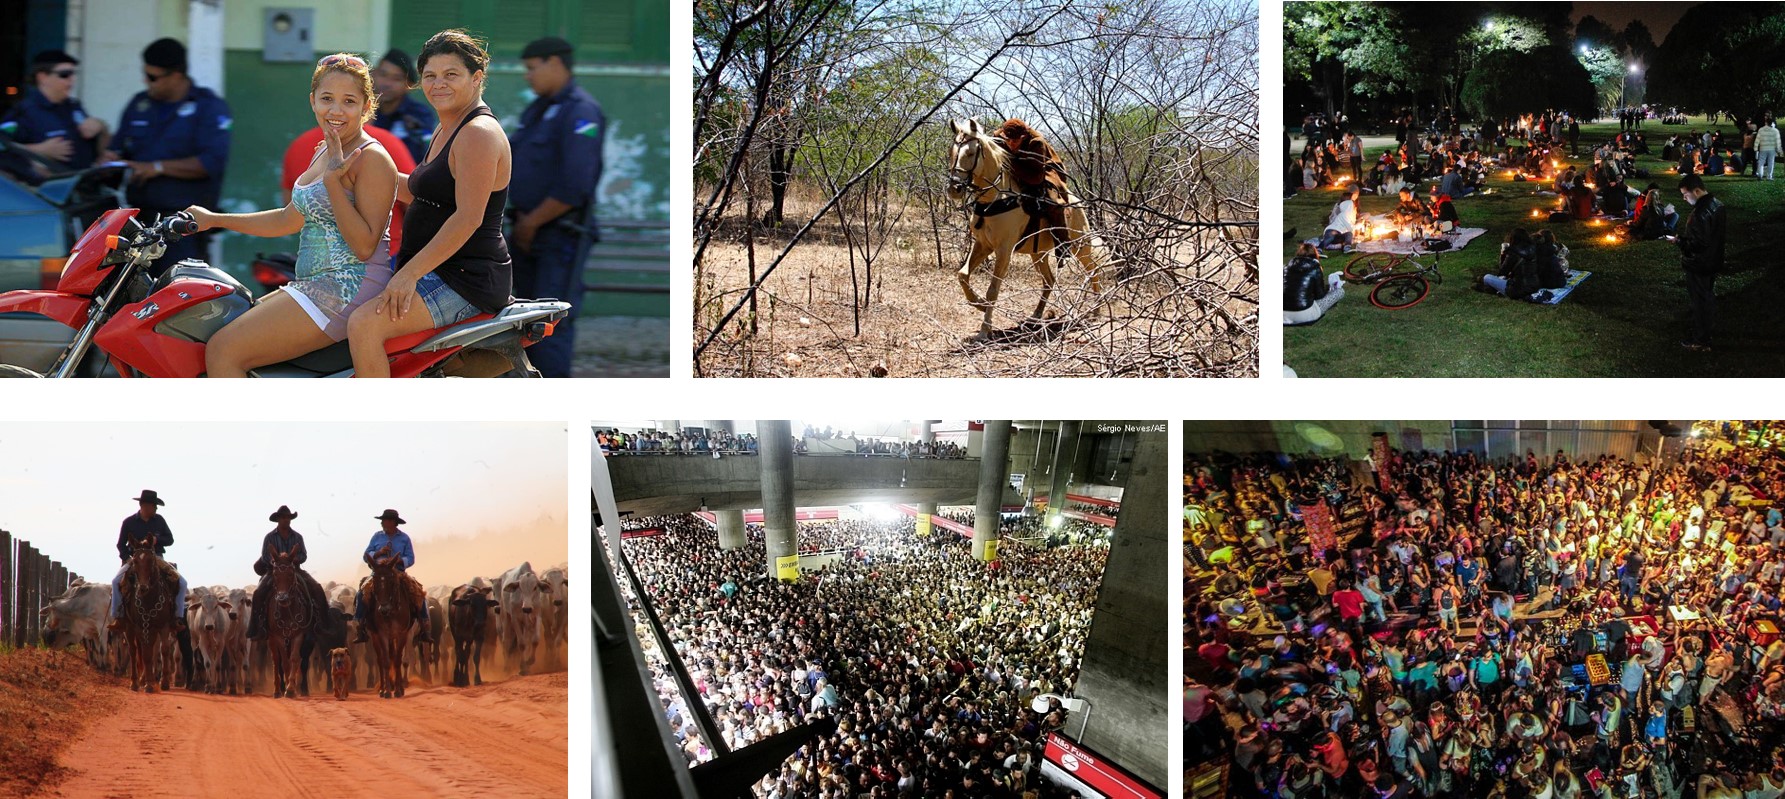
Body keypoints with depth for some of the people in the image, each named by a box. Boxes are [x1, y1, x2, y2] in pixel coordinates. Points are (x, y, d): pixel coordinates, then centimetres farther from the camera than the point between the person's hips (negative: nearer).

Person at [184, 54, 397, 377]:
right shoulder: (325, 153, 17)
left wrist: (333, 182, -23)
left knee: (223, 352, -15)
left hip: (349, 288, -10)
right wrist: (213, 219, 29)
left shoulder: (372, 158, -11)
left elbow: (365, 247, -18)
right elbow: (289, 220, 27)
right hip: (315, 286, 10)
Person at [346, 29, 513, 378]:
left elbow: (468, 218, -24)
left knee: (365, 324, -28)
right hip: (437, 270, 11)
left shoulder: (479, 133, -16)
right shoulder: (445, 131, 16)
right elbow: (421, 193, 27)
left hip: (469, 277, -11)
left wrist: (409, 273, -27)